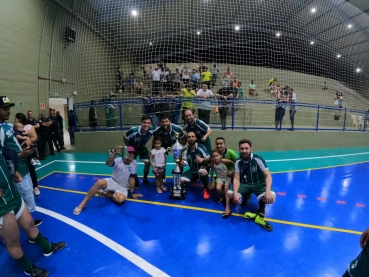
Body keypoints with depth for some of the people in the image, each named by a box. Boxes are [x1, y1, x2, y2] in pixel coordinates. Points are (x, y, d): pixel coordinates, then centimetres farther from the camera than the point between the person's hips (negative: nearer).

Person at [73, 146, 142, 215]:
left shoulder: (134, 163, -10)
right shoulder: (118, 160, -14)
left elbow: (132, 178, -5)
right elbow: (108, 163, -38)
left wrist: (132, 193, -5)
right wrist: (115, 153, -57)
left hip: (123, 188, 0)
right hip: (113, 182, 0)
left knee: (121, 199, -33)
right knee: (100, 182, -31)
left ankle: (105, 193, -5)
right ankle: (83, 203, -15)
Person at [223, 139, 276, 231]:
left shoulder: (258, 159, -16)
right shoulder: (238, 162, -7)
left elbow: (268, 175, -19)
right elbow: (236, 178, -10)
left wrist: (268, 191, -37)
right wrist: (235, 192, -30)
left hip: (259, 184, -3)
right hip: (245, 185, 3)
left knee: (271, 196, -34)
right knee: (229, 194, -23)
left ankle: (261, 212, -3)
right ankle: (246, 196, 10)